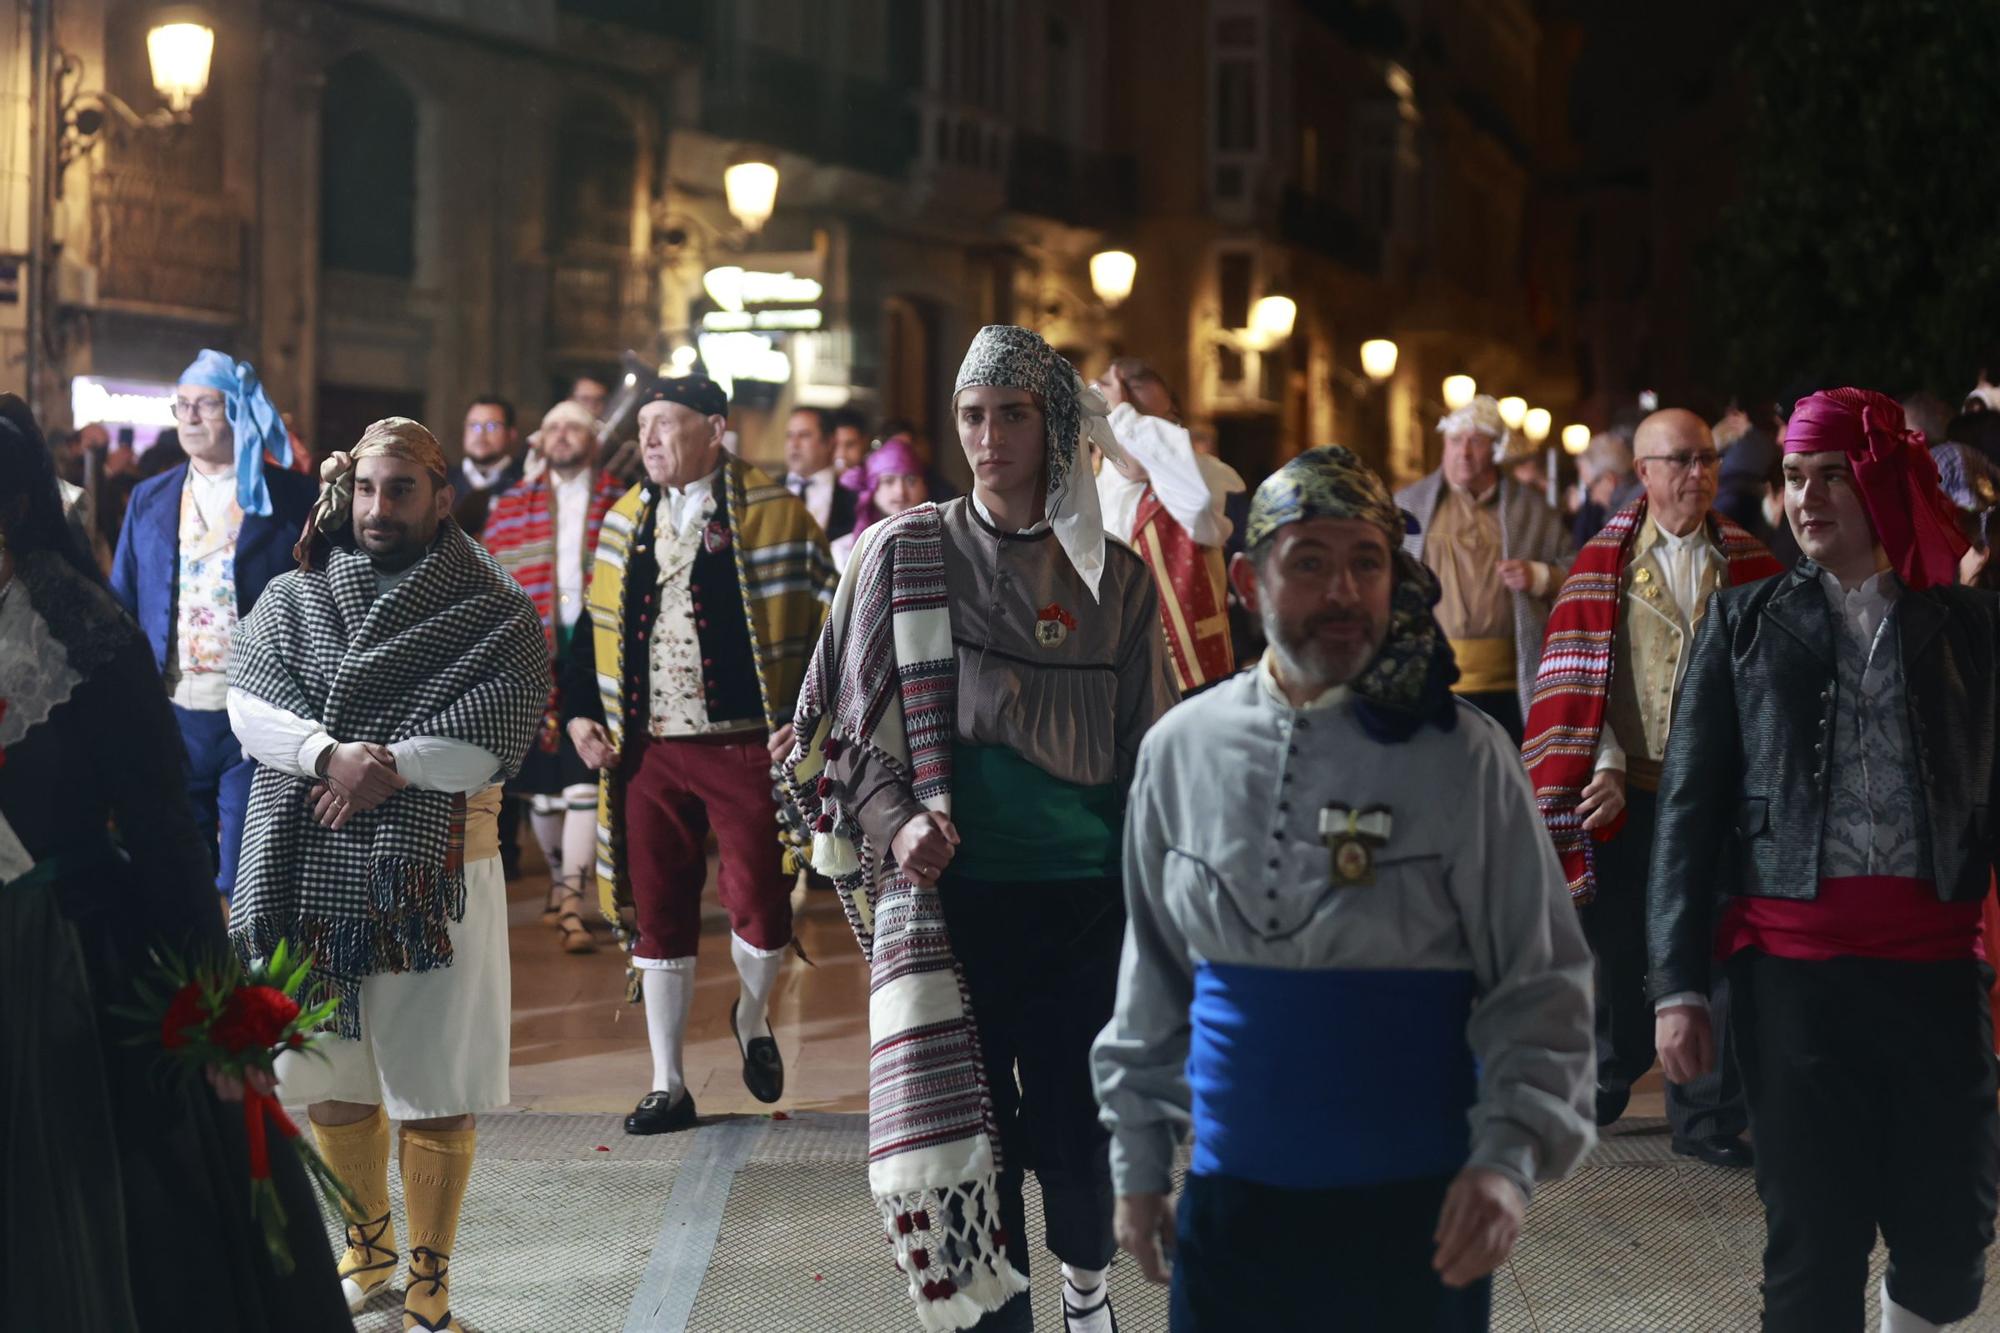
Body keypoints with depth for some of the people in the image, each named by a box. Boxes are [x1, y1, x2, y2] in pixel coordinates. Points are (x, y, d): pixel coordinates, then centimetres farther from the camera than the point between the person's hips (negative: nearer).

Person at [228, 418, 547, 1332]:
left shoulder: (494, 615, -1)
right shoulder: (294, 598, 9)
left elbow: (500, 739, -13)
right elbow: (248, 704, -4)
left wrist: (388, 766, -19)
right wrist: (330, 754, -21)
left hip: (431, 870, -3)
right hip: (312, 869, 3)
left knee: (435, 1088, 0)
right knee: (331, 1081, 13)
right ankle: (367, 1248, 34)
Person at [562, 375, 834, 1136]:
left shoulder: (774, 516, -4)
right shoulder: (623, 521, 12)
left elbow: (829, 629, -4)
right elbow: (594, 629, 19)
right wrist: (580, 713, 9)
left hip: (746, 750, -4)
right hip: (646, 752, 4)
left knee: (761, 913, -6)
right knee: (655, 920, 6)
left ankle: (753, 1018, 27)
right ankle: (667, 1086, 16)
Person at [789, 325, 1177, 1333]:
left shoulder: (1113, 577, 5)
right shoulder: (906, 553, 2)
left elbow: (1149, 753, 11)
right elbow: (848, 725, 4)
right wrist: (895, 825, -12)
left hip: (1083, 902, 1)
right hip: (949, 897, -1)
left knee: (1078, 1132, 6)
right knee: (956, 1140, -3)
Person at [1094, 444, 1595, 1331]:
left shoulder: (1462, 758, -6)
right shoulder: (1180, 750, 3)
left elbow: (1541, 987, -5)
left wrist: (1508, 1157, -18)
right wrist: (1138, 1160, 12)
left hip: (1416, 1212, -2)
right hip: (1231, 1200, 3)